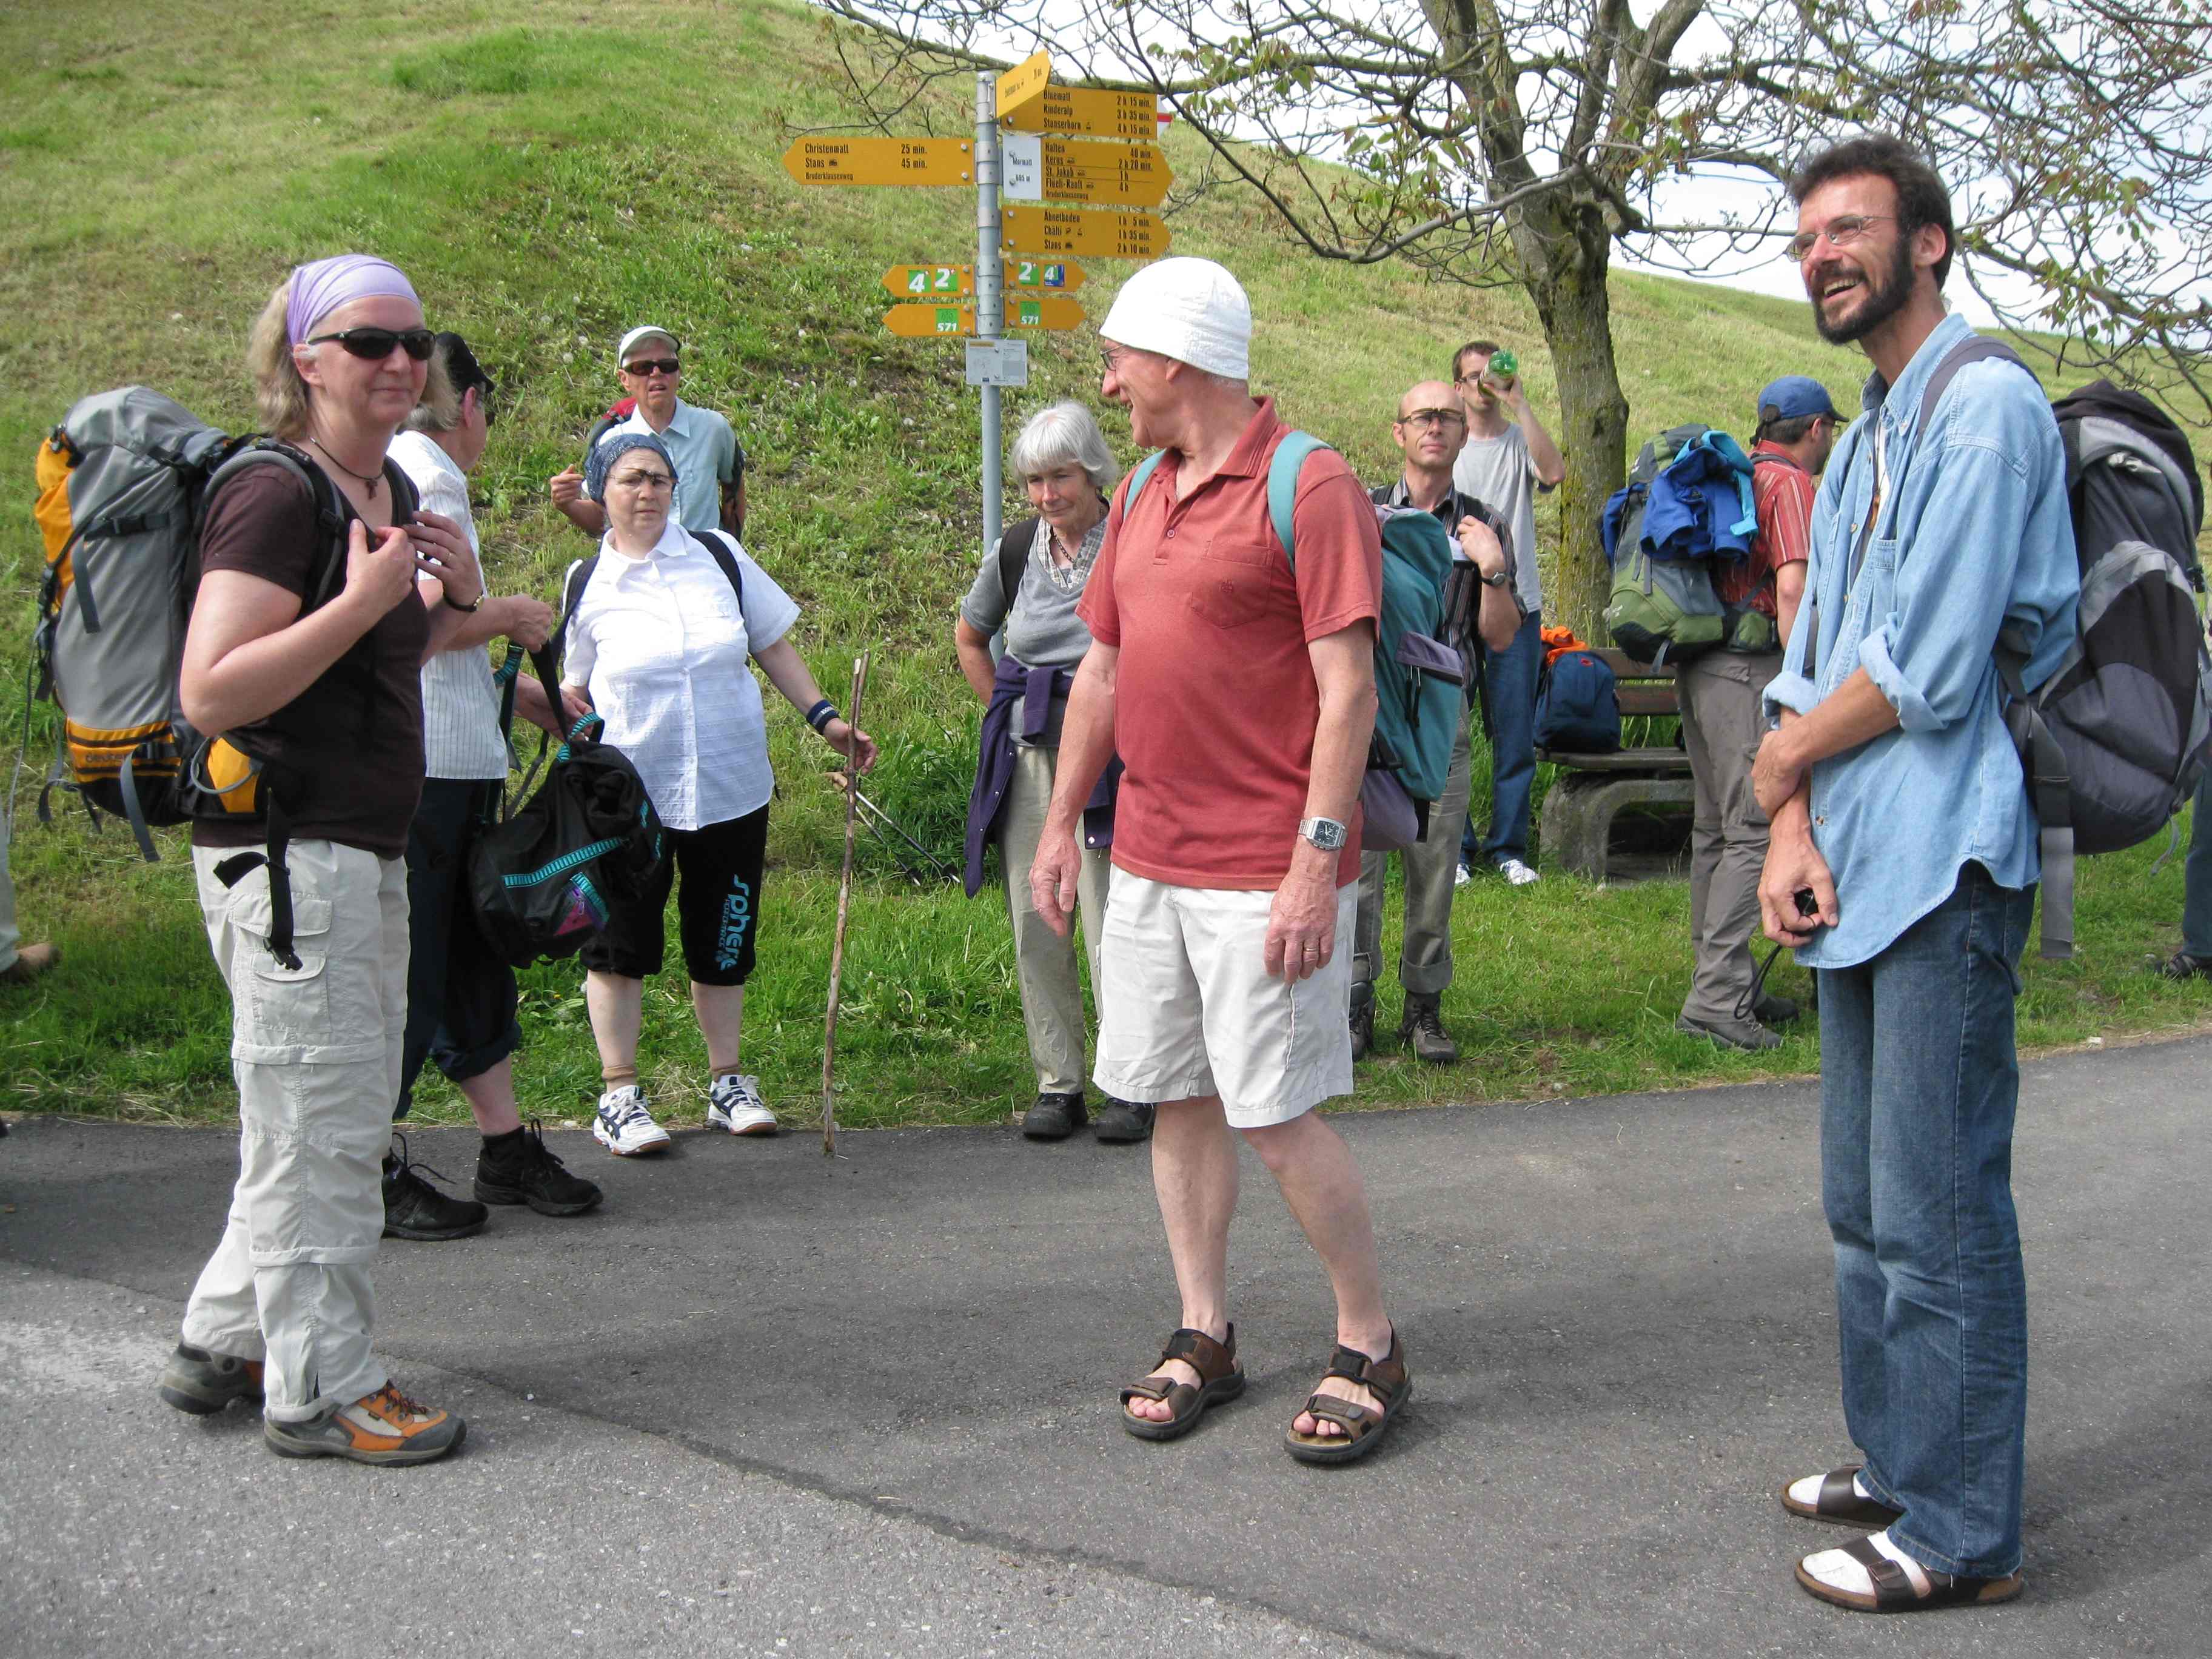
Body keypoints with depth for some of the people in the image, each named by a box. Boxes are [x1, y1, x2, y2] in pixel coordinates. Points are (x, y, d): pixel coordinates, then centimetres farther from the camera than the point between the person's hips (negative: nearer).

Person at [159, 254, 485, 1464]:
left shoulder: (390, 490, 13)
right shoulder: (275, 497, -15)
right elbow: (211, 693, -23)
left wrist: (452, 598, 6)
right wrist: (365, 597, -24)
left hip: (369, 852, 10)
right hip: (288, 851, -10)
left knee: (343, 1120, 17)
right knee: (319, 1121, -1)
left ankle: (224, 1342, 31)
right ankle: (321, 1391, 11)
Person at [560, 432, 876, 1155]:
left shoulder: (718, 558, 4)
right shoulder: (588, 586, 1)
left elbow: (774, 646, 11)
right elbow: (574, 694, 8)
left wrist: (825, 718, 5)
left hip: (731, 788, 2)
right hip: (630, 793, -1)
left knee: (722, 942, 9)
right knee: (620, 944, 0)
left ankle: (728, 1085, 23)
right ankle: (619, 1096, 12)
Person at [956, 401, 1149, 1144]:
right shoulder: (1016, 550, 6)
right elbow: (969, 637, 24)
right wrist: (1005, 711, 15)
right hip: (1028, 758, 5)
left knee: (1114, 928, -5)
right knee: (1036, 929, 7)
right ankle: (1057, 1083, 18)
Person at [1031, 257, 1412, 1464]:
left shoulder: (1310, 486, -11)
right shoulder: (1140, 492, 13)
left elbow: (1348, 692, -16)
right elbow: (1102, 670, 18)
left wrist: (1317, 863, -20)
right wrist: (1060, 824, 15)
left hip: (1265, 874, -7)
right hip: (1146, 863, 8)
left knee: (1276, 1118, -4)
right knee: (1177, 1100, 11)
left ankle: (1370, 1349, 14)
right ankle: (1204, 1338, 24)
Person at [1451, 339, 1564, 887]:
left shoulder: (1521, 442, 7)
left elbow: (1553, 472, -16)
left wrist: (1519, 403, -15)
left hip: (1516, 605, 0)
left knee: (1515, 733, 3)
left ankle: (1508, 847, 12)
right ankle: (1456, 847, 10)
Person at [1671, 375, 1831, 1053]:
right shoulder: (1789, 483, -7)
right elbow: (1792, 589, -18)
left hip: (1699, 663, 9)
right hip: (1748, 670, -9)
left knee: (1715, 827, 13)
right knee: (1755, 831, -10)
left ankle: (1719, 979, 20)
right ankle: (1716, 995, -14)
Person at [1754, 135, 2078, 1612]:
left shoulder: (1984, 408, -11)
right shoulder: (1864, 440, 19)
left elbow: (1926, 669, -19)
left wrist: (1783, 760, -3)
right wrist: (1793, 832, 1)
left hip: (1946, 869, -10)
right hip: (1864, 871, 10)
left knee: (1939, 1213, -4)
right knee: (1869, 1204, 16)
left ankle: (1964, 1533, 7)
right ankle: (1900, 1466, 30)